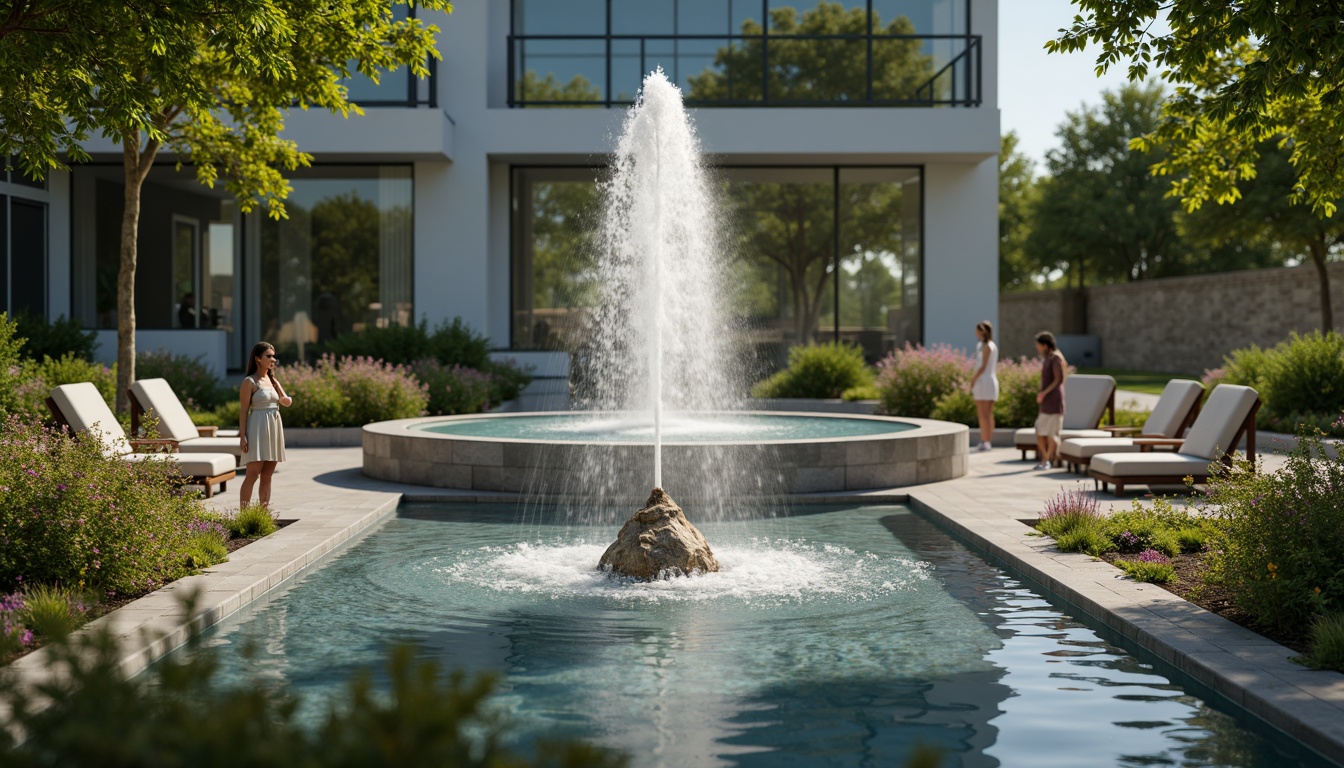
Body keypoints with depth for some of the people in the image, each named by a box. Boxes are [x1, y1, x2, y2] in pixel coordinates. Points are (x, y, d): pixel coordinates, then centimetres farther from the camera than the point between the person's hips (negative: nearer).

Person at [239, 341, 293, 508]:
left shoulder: (273, 380, 15)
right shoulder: (249, 382, -5)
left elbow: (287, 402, 14)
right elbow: (243, 410, -8)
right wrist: (242, 436, -15)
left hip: (274, 429, 7)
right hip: (258, 428, -7)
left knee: (267, 476, 7)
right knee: (253, 474, -11)